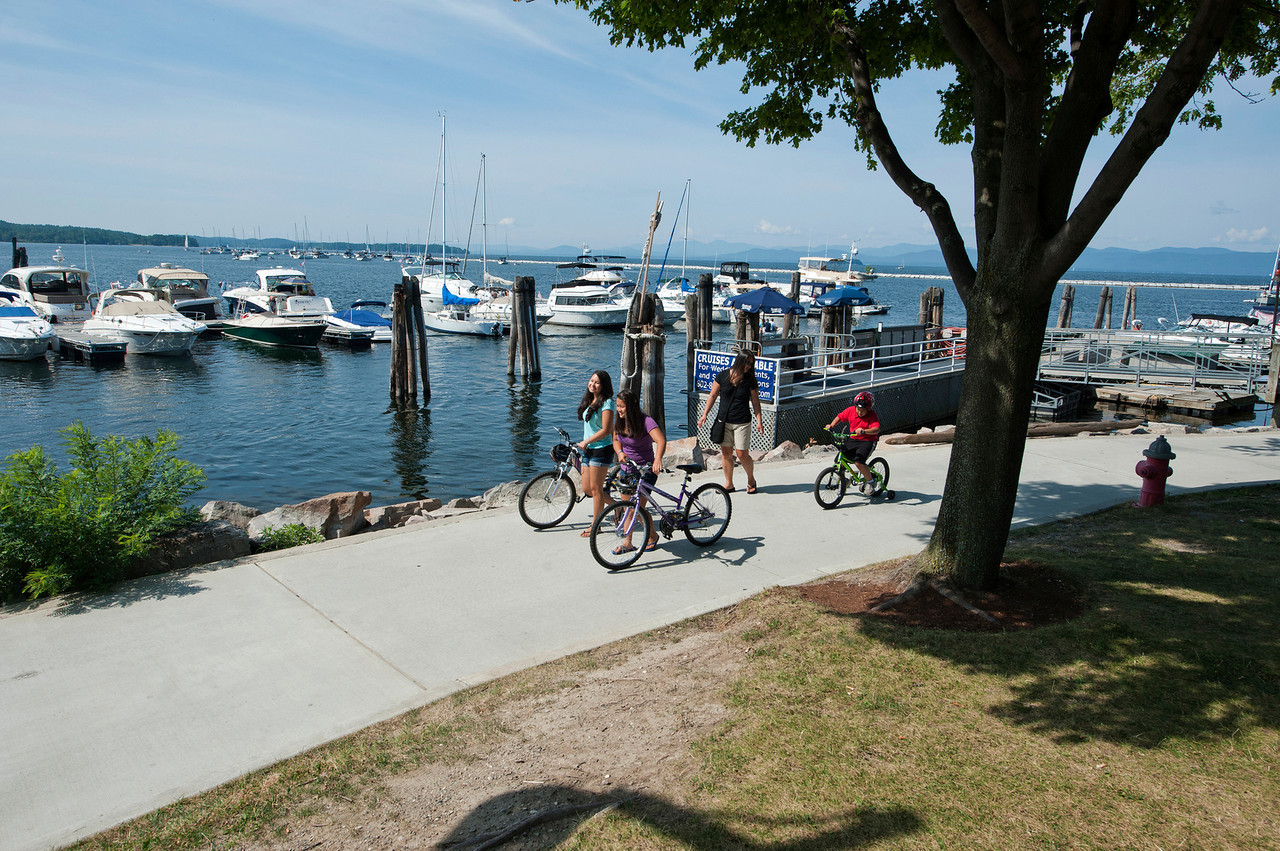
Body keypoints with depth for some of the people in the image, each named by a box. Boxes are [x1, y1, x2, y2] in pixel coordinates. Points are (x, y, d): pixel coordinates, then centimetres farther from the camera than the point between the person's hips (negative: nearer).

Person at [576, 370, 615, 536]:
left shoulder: (606, 403, -14)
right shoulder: (589, 400, 12)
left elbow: (606, 430, -19)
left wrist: (585, 442, -16)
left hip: (601, 449, -9)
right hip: (588, 449, 9)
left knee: (595, 488, -2)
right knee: (586, 489, 11)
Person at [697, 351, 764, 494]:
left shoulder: (750, 380, -3)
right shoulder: (723, 376, -2)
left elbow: (755, 402, 2)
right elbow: (713, 396, 5)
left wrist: (759, 421, -5)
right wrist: (704, 415, 1)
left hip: (742, 423, -2)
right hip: (724, 421, 2)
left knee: (742, 454, -3)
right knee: (726, 452, 5)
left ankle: (751, 480, 21)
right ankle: (728, 484, 18)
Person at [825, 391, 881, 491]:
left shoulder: (872, 416, -18)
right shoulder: (851, 410, -4)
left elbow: (877, 429, -33)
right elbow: (840, 417, 12)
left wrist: (864, 431, -50)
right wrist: (832, 425, -5)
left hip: (867, 441, -5)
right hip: (852, 439, 5)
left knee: (858, 462, -28)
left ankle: (870, 481, -3)